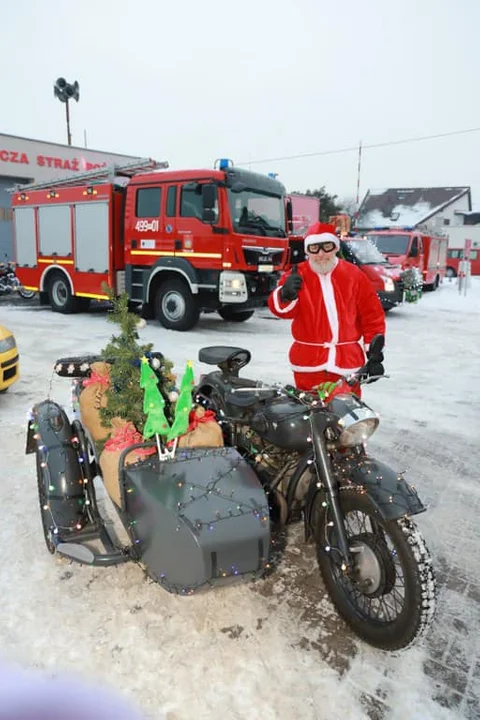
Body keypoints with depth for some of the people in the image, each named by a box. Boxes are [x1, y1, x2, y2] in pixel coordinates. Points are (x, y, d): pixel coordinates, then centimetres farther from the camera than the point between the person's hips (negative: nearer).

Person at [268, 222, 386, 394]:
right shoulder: (297, 276, 0)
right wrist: (286, 295, -38)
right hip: (308, 363, -1)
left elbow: (372, 316, 6)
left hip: (348, 362, 1)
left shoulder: (354, 275, 3)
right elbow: (280, 309, -15)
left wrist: (374, 353, 2)